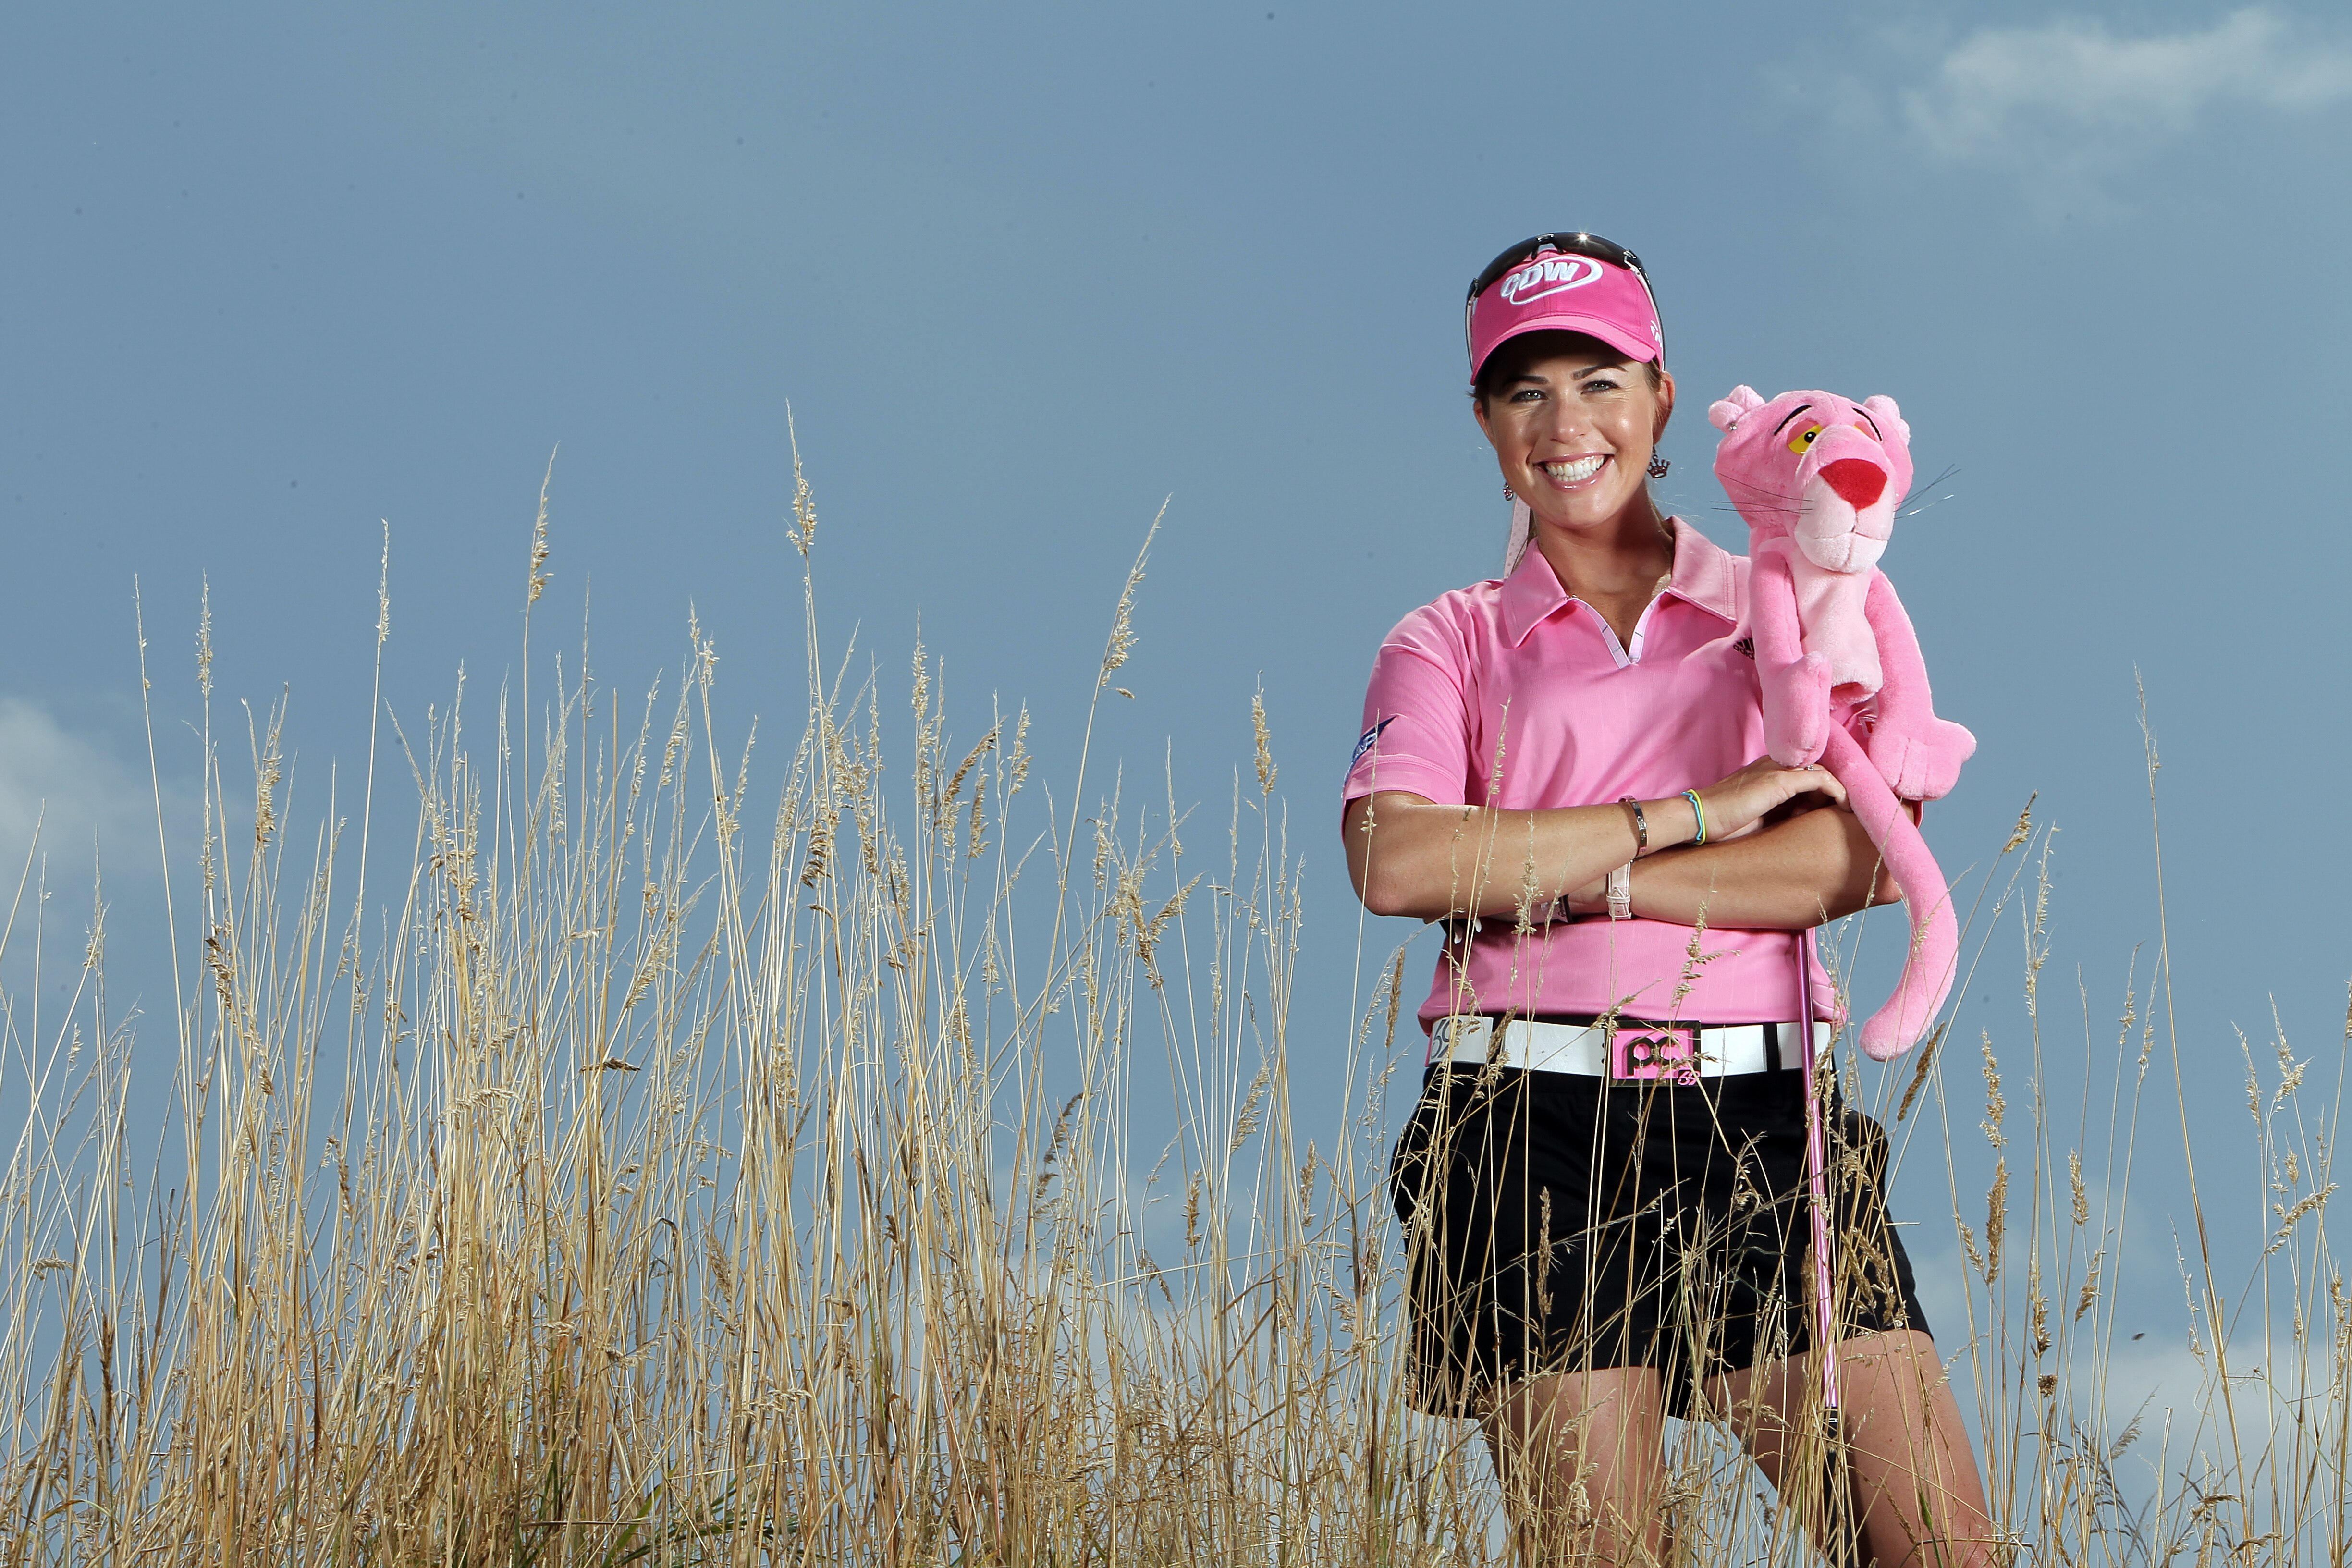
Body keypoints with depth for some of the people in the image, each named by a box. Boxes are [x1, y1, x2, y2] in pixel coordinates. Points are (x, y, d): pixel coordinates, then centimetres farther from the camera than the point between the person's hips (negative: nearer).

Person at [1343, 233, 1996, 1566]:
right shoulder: (1451, 646, 11)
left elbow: (1867, 856, -3)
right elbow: (1393, 860, -10)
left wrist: (1578, 883, -9)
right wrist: (1696, 814, -9)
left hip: (1763, 1117, 1)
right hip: (1538, 1126, -1)